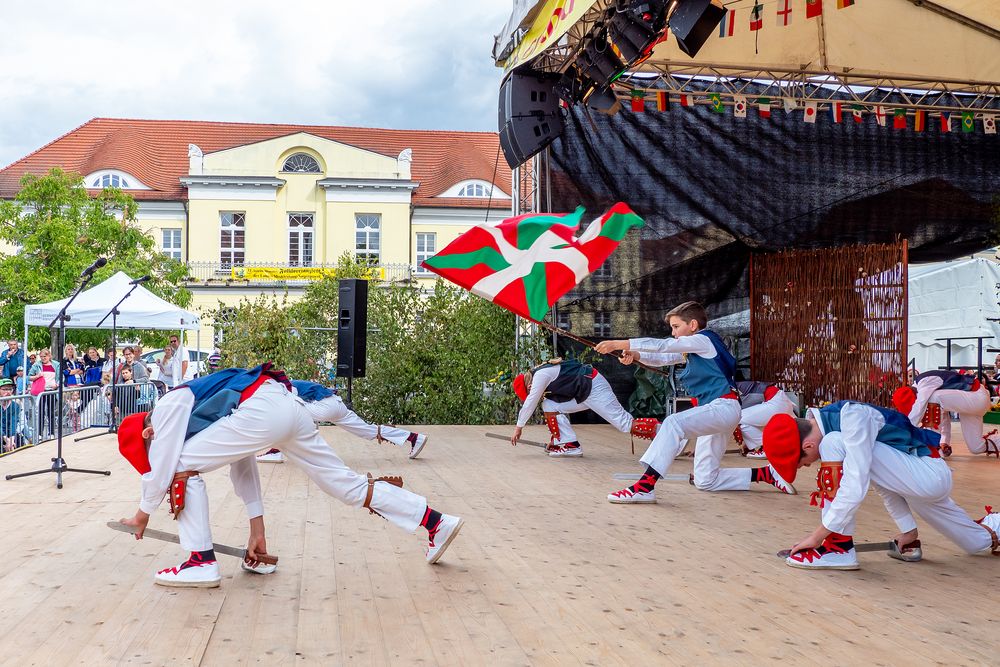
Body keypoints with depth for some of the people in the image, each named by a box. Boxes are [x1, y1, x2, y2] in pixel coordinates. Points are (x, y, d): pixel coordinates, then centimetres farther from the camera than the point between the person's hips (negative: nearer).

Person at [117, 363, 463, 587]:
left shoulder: (166, 408, 10)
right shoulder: (194, 409, 33)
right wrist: (257, 533, 30)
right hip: (289, 408, 9)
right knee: (347, 483, 13)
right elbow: (242, 467, 30)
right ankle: (435, 522, 15)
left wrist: (143, 513, 23)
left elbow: (161, 467, 4)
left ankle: (202, 561, 2)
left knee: (183, 464, 4)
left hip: (262, 408, -9)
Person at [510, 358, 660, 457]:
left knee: (625, 423, -16)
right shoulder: (542, 375, 18)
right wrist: (555, 438, 26)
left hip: (594, 387, -10)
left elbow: (530, 404, -12)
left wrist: (519, 428, 0)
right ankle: (569, 444, 0)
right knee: (549, 406, 5)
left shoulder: (540, 375, -12)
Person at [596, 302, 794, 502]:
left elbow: (664, 345, -16)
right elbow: (663, 358, 10)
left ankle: (645, 486, -42)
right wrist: (636, 355, -10)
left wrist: (623, 344, -21)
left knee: (673, 423, -32)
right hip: (714, 412, 10)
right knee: (704, 481, 9)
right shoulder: (691, 349, 20)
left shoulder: (703, 340, -7)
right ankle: (767, 474, 17)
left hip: (724, 407, -10)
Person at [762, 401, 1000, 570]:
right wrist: (908, 530, 16)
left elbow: (855, 488, -32)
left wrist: (818, 535, -23)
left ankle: (839, 548, -18)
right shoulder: (831, 418, 2)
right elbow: (882, 481, 11)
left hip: (931, 474, -9)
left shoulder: (853, 416, -26)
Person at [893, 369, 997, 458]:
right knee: (976, 447, 11)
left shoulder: (925, 383, -23)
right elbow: (943, 413, 14)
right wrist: (945, 441, 14)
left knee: (933, 398, -27)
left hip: (979, 398, -10)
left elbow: (916, 413, -29)